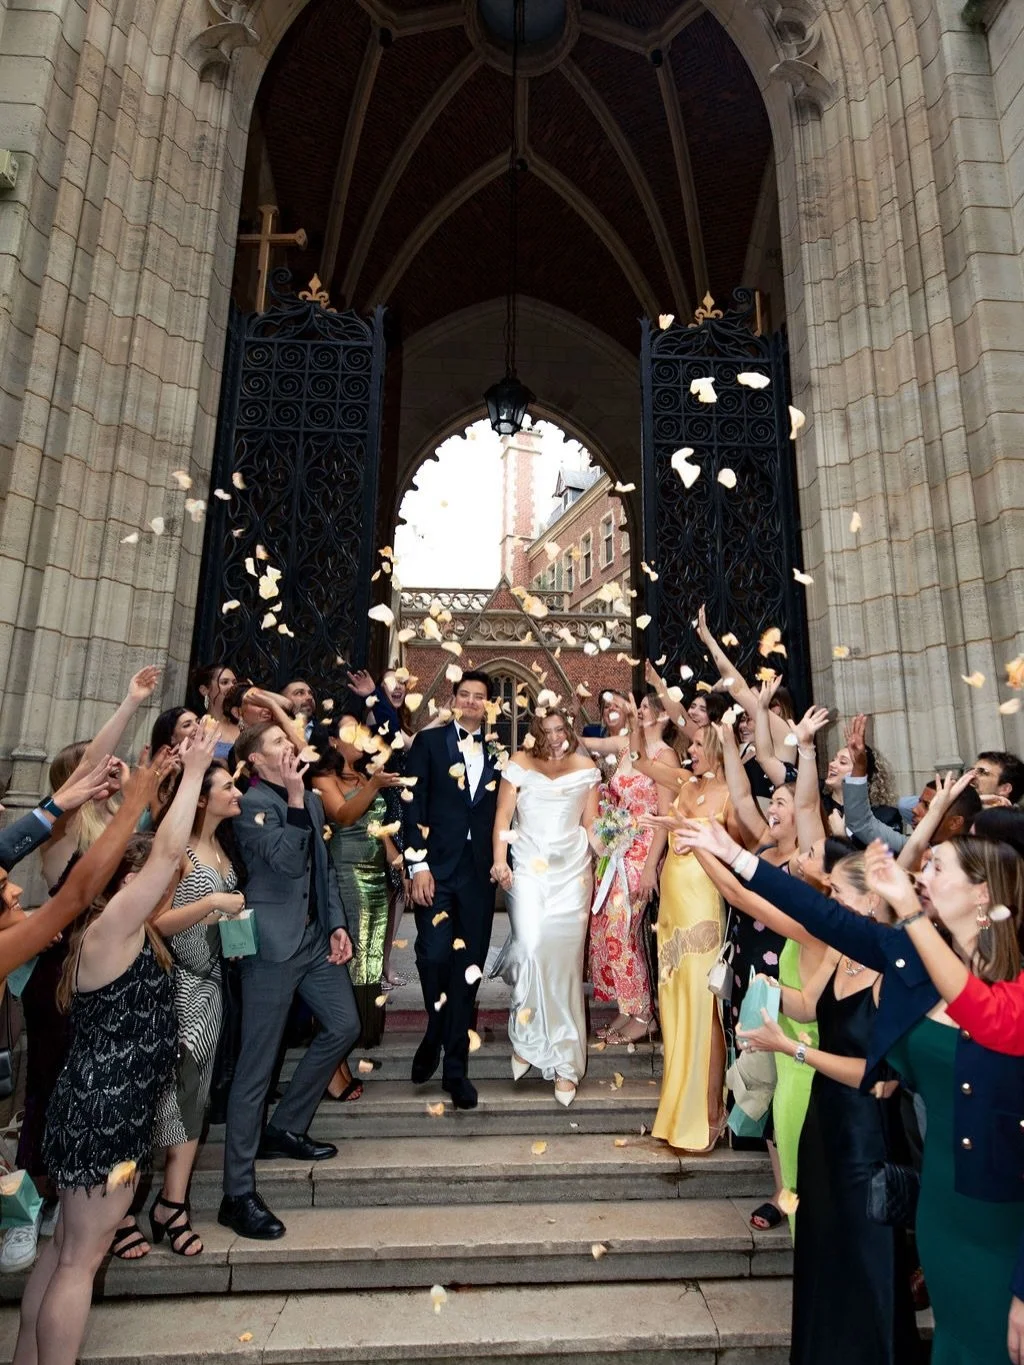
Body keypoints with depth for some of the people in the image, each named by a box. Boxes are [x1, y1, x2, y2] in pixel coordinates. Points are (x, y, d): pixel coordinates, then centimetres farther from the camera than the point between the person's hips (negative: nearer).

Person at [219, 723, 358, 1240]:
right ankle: (238, 1194, 16)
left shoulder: (311, 800, 10)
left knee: (344, 1026, 15)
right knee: (256, 1066, 1)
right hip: (273, 944, -8)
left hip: (316, 937, 8)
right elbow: (288, 861, -26)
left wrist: (337, 922, 9)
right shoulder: (251, 803, -13)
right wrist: (295, 797, -24)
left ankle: (285, 1129, 33)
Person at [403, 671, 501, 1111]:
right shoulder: (429, 741, 3)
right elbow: (414, 805, -3)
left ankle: (455, 1067, 21)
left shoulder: (497, 752, 11)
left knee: (468, 966, 6)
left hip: (478, 871, 2)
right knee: (434, 955, -10)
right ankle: (434, 1036, 21)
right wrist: (418, 864, -10)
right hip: (436, 867, -2)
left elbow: (499, 814, 11)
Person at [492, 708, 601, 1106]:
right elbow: (503, 815, -2)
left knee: (564, 957, 0)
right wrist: (499, 860, -12)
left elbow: (590, 823, 9)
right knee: (530, 946, -15)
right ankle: (526, 1039, 11)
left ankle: (564, 1063, 15)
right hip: (529, 868, -1)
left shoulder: (586, 768, 5)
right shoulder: (519, 765, -1)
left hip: (572, 870, 1)